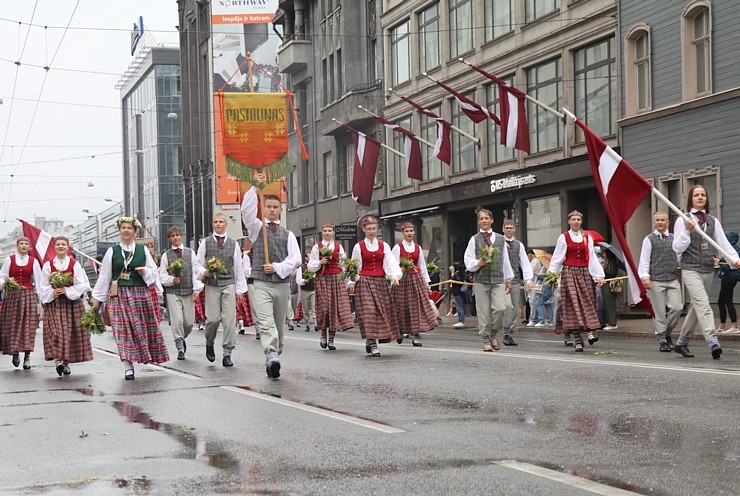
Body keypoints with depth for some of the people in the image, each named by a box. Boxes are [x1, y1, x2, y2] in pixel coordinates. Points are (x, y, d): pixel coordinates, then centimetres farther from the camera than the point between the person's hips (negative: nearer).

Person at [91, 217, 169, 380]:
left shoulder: (143, 250, 8)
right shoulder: (112, 251, 5)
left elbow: (154, 273, 14)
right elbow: (104, 276, 8)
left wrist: (145, 272, -8)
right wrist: (97, 299, 8)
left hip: (140, 294, 1)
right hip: (119, 295, -1)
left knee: (142, 328, 3)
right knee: (123, 330, -5)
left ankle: (149, 356, 16)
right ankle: (128, 367, -5)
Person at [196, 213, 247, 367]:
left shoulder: (233, 244, 10)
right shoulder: (205, 243, 8)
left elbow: (238, 267, 10)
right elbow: (198, 263, 11)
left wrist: (240, 289, 7)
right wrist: (204, 271, -12)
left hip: (228, 284, 1)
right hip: (212, 284, -1)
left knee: (229, 319, -6)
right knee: (213, 318, -7)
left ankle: (227, 354, -1)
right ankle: (209, 344, 23)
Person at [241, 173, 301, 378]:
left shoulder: (288, 234, 13)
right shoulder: (257, 228, 9)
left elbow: (295, 259, 3)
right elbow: (247, 210, -9)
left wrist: (277, 267, -11)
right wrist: (255, 187, -17)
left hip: (282, 285, 3)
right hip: (262, 285, -3)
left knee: (279, 326, 7)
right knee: (266, 324, -19)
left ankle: (273, 359, 17)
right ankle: (272, 358, -32)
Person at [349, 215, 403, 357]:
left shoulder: (383, 246, 9)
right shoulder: (359, 247, 5)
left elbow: (391, 263, -1)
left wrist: (395, 276, -17)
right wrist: (352, 282, -4)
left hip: (380, 282, 3)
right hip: (364, 282, -3)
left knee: (381, 312, 3)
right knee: (368, 312, -11)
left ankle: (370, 340, 20)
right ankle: (373, 345, -13)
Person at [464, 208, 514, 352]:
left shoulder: (500, 239, 12)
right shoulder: (474, 239, 5)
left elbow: (505, 260, 16)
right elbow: (468, 261, 3)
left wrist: (508, 279, 17)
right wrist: (478, 263, -16)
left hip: (498, 279, 1)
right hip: (480, 280, -1)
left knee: (500, 308, -14)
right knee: (483, 311, 0)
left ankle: (493, 334, 9)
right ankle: (486, 340, 11)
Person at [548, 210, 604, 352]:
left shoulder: (587, 238, 10)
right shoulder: (563, 238, 2)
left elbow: (592, 258, 8)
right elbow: (557, 258, 1)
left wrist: (598, 276, 2)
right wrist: (551, 274, -8)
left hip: (584, 273, 3)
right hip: (569, 273, -3)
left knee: (587, 302, -7)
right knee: (572, 304, -7)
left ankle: (590, 331, -14)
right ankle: (578, 340, -9)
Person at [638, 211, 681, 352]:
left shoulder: (674, 239, 13)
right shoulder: (649, 239, 3)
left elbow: (679, 257, 18)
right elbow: (644, 260, -1)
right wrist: (645, 277, -9)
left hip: (673, 279, 3)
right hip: (656, 281, -3)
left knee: (676, 307, -7)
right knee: (659, 312, -1)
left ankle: (668, 332, 16)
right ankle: (662, 340, 7)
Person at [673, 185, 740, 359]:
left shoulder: (713, 221, 11)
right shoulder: (683, 220, -2)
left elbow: (723, 243, 5)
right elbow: (677, 248, -4)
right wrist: (687, 231, -18)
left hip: (708, 270, 5)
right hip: (691, 269, -5)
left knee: (697, 307, 12)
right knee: (703, 305, -20)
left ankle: (681, 343, 26)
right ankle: (712, 342, -32)